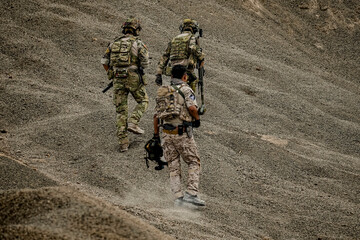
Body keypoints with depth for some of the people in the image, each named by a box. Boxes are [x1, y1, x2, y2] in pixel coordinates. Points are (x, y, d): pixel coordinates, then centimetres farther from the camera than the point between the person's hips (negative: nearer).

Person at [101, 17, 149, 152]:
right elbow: (145, 64, -9)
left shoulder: (115, 43, 11)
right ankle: (133, 123, -3)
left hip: (118, 79, 4)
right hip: (133, 77, -4)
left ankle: (123, 142, 3)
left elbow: (104, 61, 9)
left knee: (121, 110, 7)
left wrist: (111, 75, 20)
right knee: (143, 101, 20)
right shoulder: (138, 44, -3)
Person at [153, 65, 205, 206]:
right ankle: (191, 193, -5)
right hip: (183, 133, -5)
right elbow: (192, 107, -22)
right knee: (194, 162, 7)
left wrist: (156, 135, 19)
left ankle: (178, 197, 4)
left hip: (167, 134, 5)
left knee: (173, 167, 10)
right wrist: (197, 119, -3)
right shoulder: (185, 89, -4)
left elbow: (156, 116, 13)